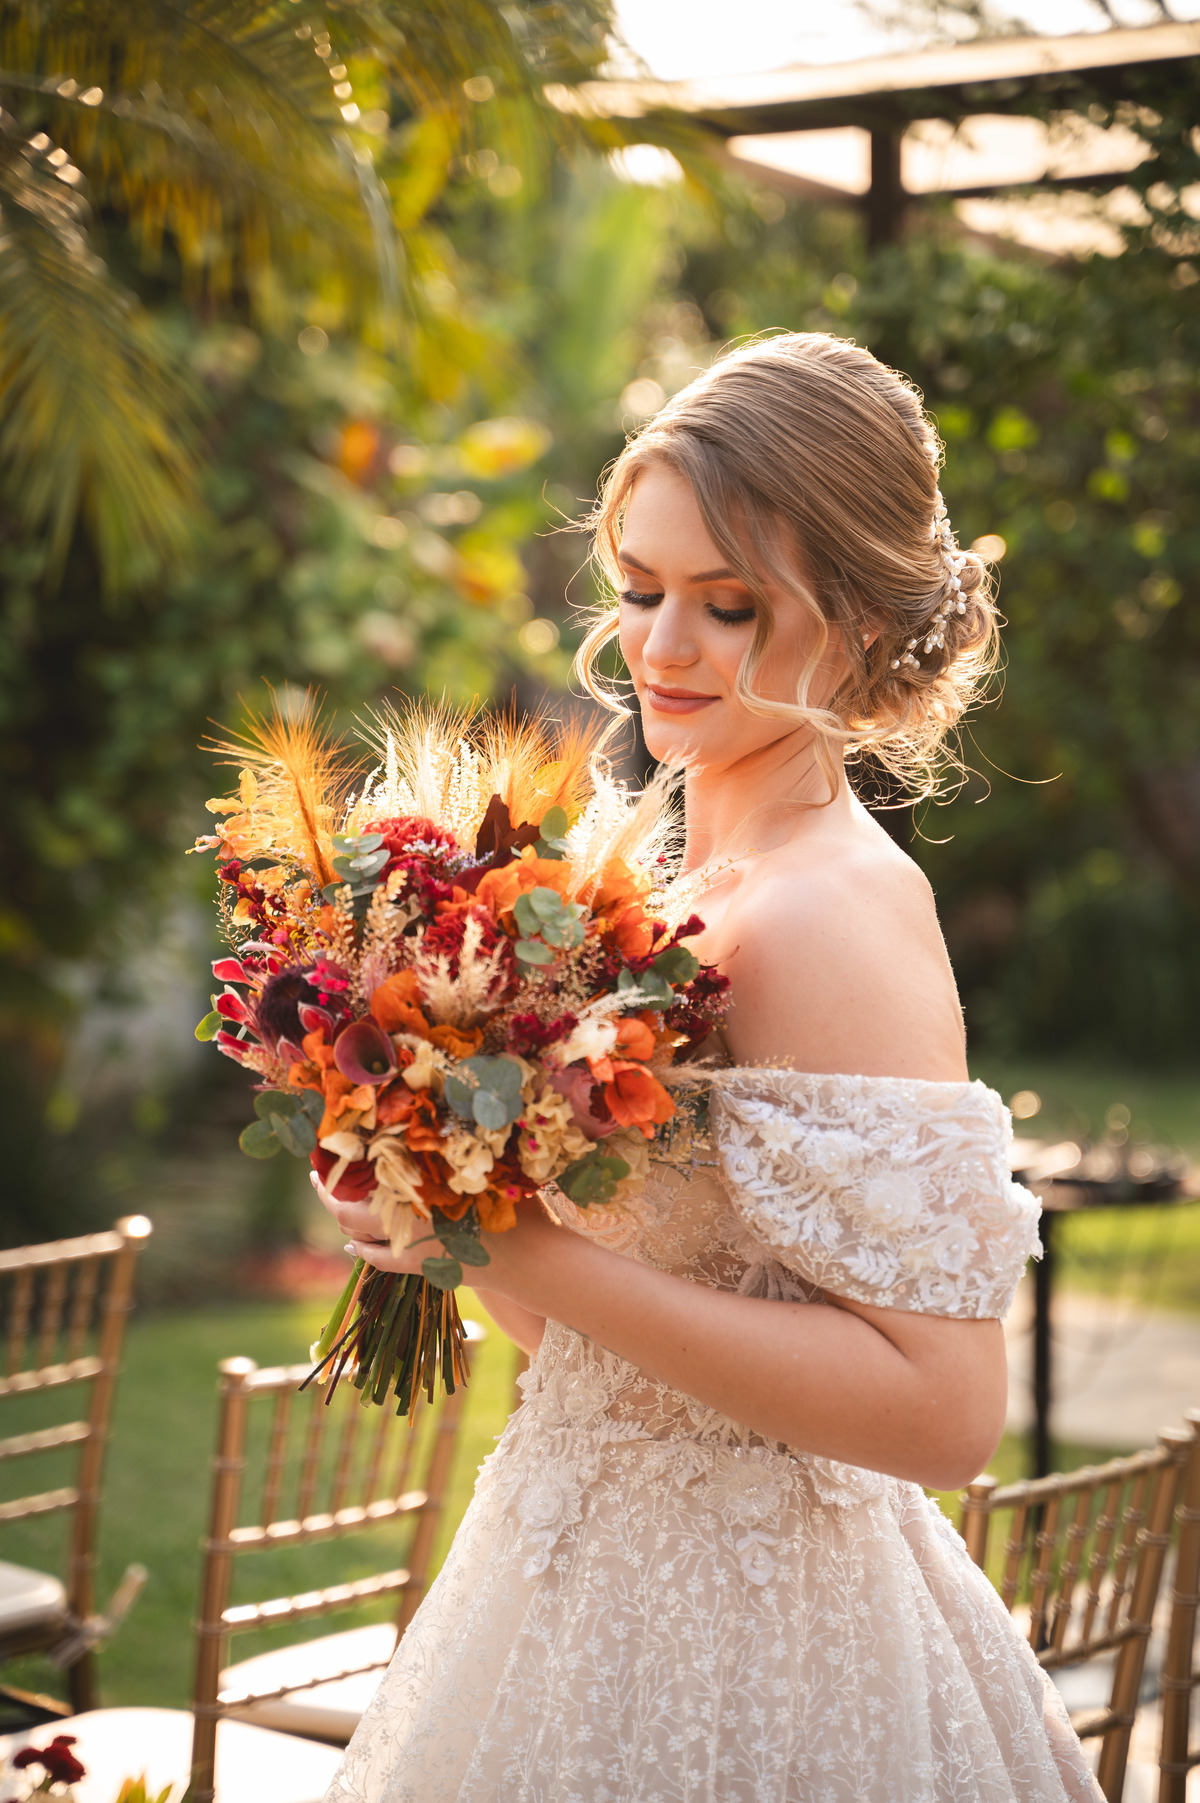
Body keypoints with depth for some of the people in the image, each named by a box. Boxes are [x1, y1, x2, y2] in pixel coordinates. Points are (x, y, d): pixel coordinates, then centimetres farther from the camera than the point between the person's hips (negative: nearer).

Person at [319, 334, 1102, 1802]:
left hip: (722, 1643, -8)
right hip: (593, 1574, 8)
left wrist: (533, 1254, -25)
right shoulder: (685, 881, 4)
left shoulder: (841, 912, -21)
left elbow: (942, 1411, -27)